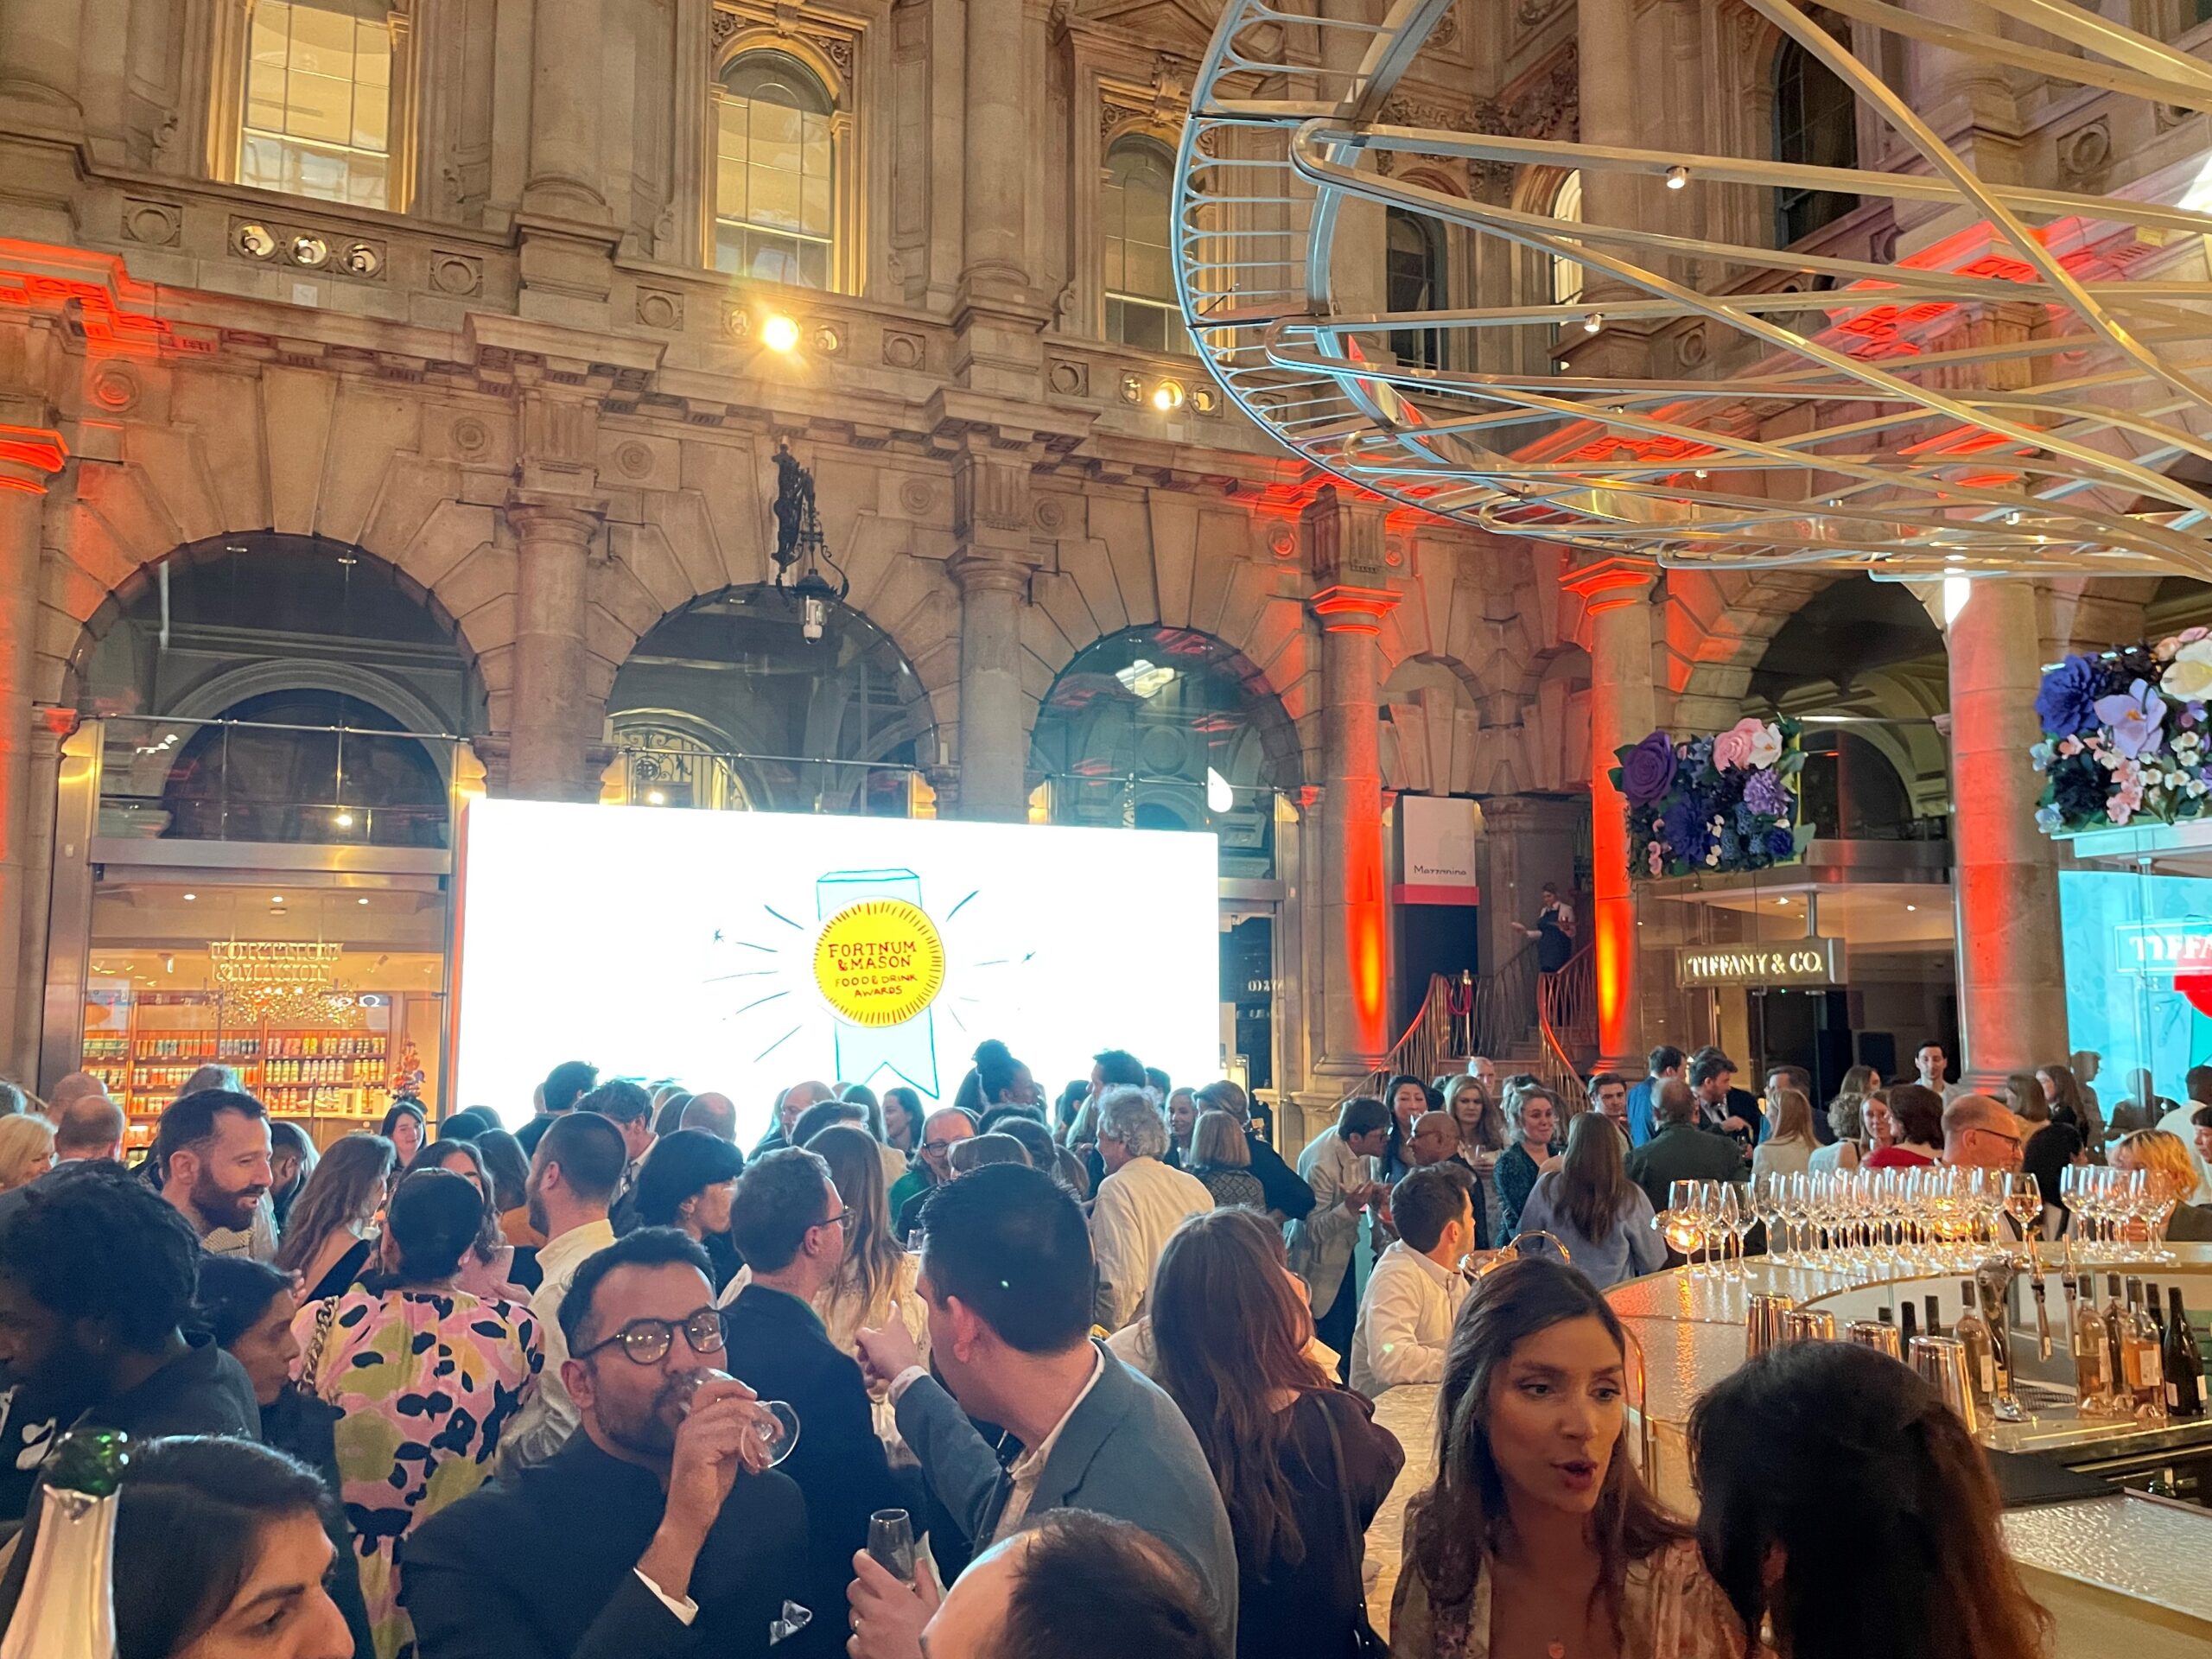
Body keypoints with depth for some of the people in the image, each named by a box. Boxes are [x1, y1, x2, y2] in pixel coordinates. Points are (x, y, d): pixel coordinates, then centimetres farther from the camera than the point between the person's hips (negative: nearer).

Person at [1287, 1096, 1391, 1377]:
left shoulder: (1360, 1150, -10)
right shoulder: (1322, 1165, -31)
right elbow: (1314, 1230, -26)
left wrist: (1374, 1191, -12)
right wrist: (1350, 1207, -40)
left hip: (1345, 1250, 8)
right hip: (1320, 1261, -8)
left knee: (1348, 1334, 17)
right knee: (1332, 1343, -1)